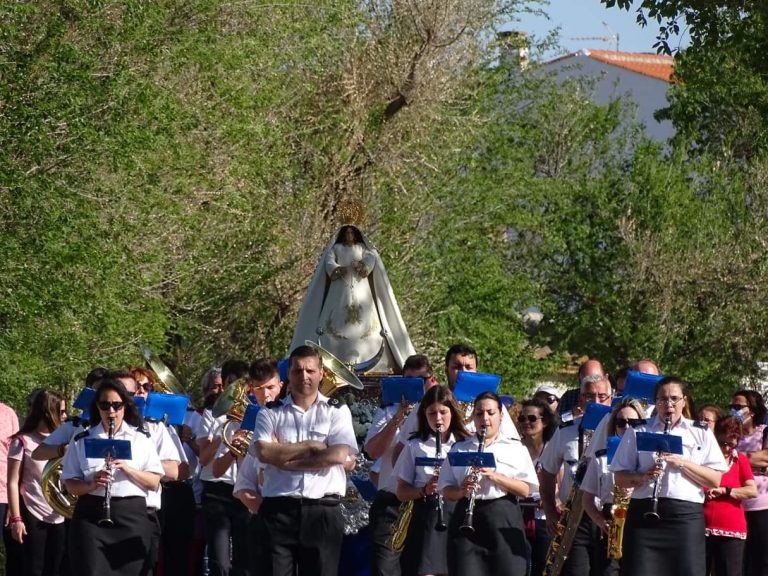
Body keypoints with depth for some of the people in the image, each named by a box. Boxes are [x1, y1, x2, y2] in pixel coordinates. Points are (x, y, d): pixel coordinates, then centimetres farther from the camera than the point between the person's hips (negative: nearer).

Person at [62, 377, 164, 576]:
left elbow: (154, 482, 4)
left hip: (132, 517, 1)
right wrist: (92, 485, -15)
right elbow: (71, 484, 6)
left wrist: (127, 468, -12)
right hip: (91, 517, -1)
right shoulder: (82, 440, 9)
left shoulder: (141, 439, 9)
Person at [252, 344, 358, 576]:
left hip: (322, 512, 0)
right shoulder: (270, 413, 9)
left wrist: (287, 460, -7)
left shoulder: (337, 411, 8)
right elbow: (264, 452, -8)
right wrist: (310, 446, -6)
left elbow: (339, 455, -8)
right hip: (279, 511, 0)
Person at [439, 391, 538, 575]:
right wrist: (462, 491, -12)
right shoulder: (459, 449, 15)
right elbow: (446, 491, 11)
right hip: (467, 519, 1)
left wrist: (494, 476, -14)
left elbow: (525, 490, 0)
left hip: (505, 521, -1)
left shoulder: (516, 448, 10)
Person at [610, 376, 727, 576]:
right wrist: (643, 476, -12)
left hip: (687, 516, 0)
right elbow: (619, 477, 9)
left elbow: (715, 480, 4)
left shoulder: (700, 433, 11)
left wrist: (682, 463, -10)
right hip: (644, 515, 0)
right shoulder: (638, 432, 12)